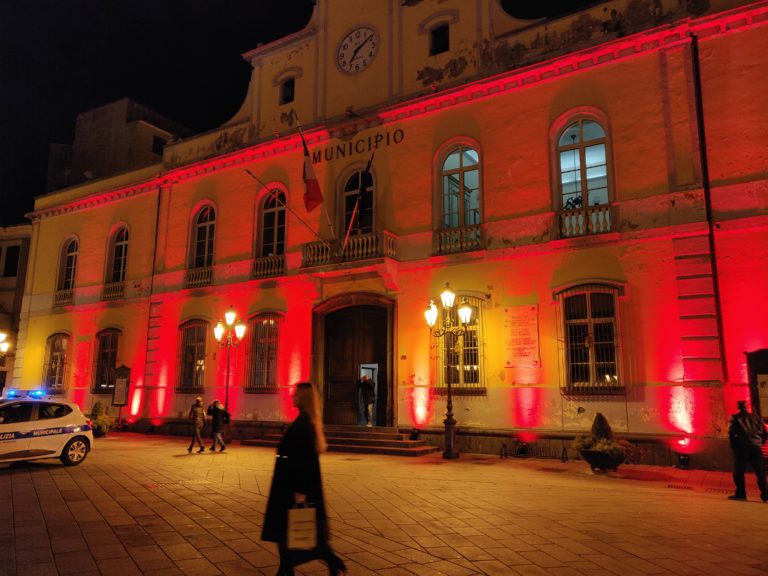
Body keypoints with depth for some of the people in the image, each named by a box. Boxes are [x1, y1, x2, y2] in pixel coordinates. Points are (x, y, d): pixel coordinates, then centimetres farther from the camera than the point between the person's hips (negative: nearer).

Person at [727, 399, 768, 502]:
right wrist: (759, 443, 21)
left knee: (739, 471, 2)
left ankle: (740, 493, -1)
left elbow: (731, 433, -7)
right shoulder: (755, 417, 15)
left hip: (742, 447, -4)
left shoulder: (735, 418, 3)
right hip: (756, 447, 4)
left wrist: (734, 445, 4)